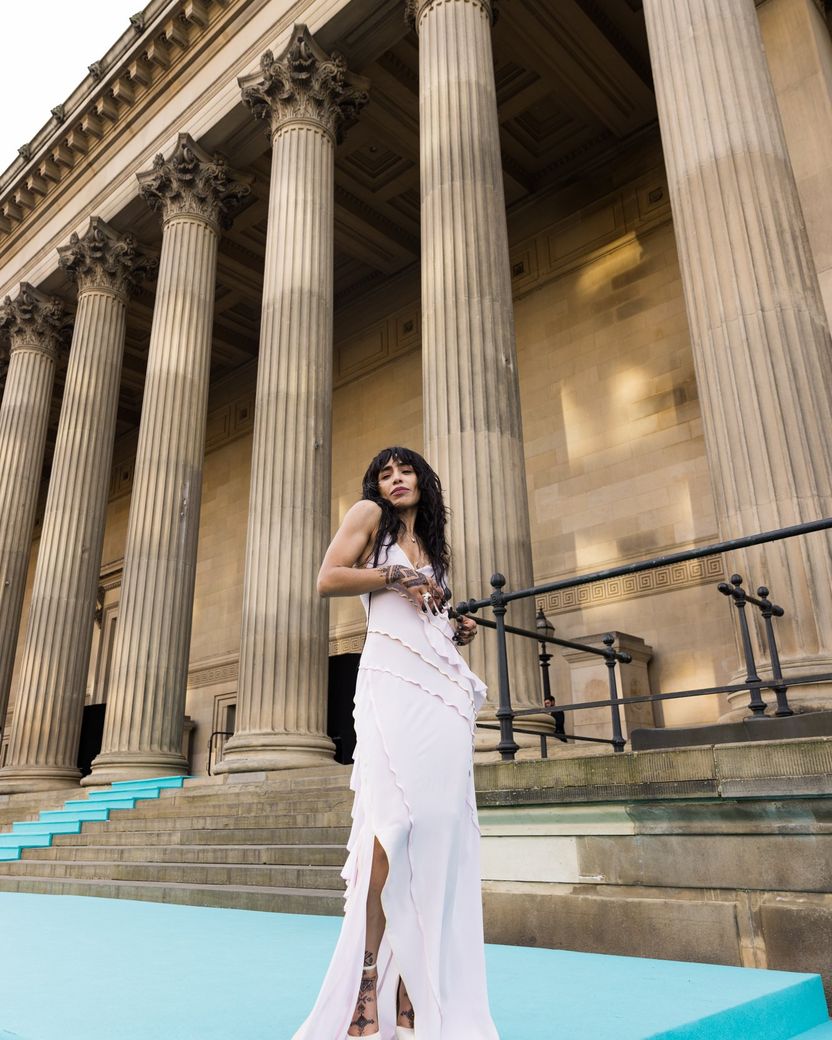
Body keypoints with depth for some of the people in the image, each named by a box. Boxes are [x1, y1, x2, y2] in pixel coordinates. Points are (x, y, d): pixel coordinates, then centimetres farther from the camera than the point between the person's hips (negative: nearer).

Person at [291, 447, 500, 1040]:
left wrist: (459, 631, 11)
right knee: (395, 816, -17)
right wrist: (394, 576, -7)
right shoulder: (369, 516, 11)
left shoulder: (434, 546, 27)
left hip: (444, 685, 6)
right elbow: (327, 580, -2)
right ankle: (367, 992, -10)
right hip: (393, 676, -6)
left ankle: (419, 991, 3)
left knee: (441, 820, -2)